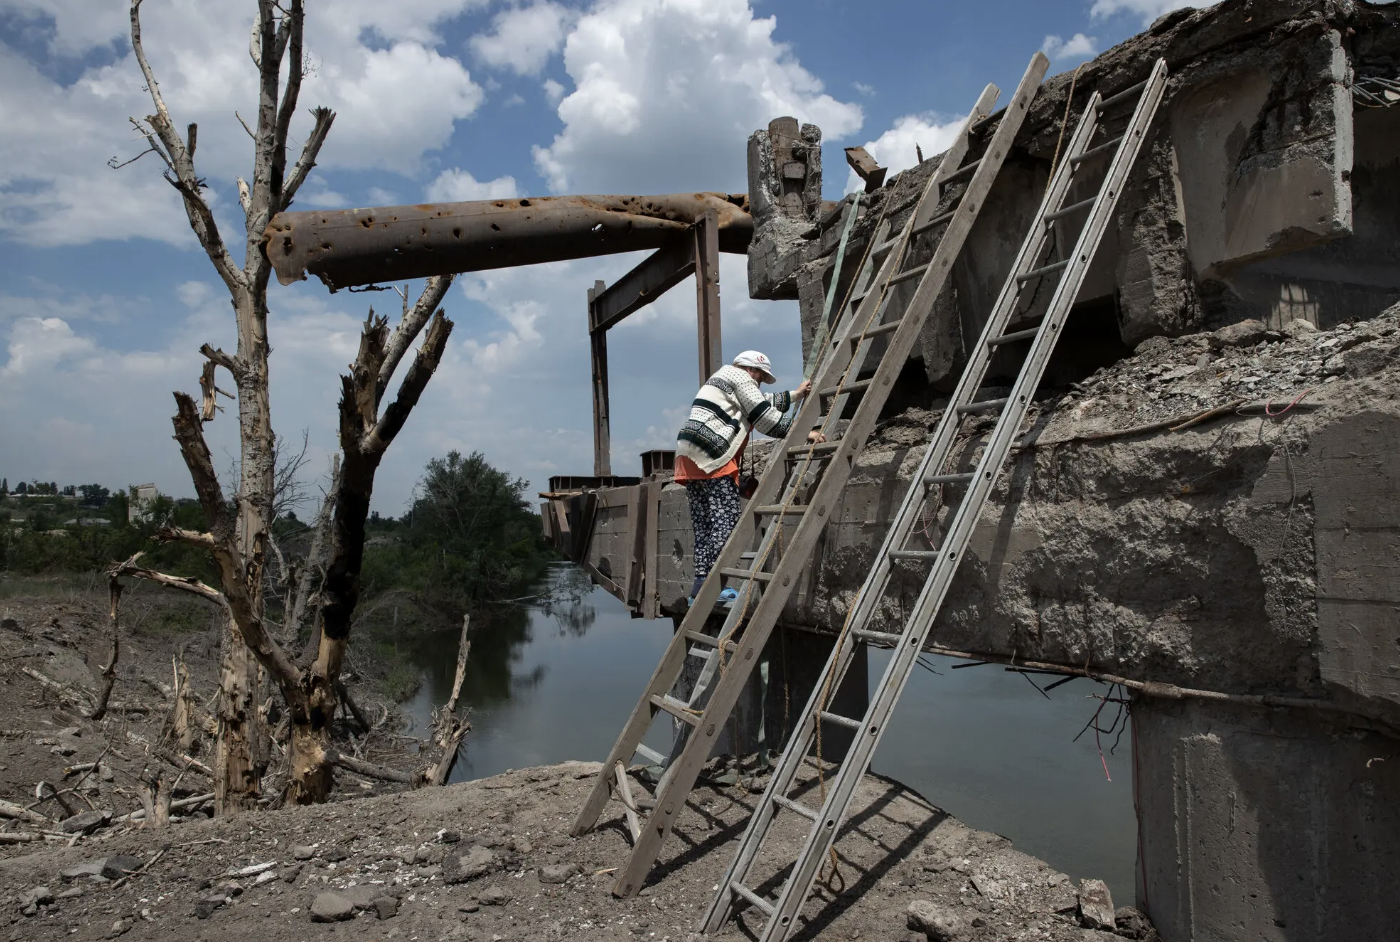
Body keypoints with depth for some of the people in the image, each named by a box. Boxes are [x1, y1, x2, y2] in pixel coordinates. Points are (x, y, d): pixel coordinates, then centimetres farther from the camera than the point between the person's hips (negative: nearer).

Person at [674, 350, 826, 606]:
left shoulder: (722, 381, 32)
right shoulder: (739, 377, 3)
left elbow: (763, 404, 36)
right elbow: (766, 418, -5)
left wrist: (796, 394, 41)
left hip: (690, 455, 10)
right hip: (710, 454, -10)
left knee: (704, 524, 6)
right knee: (725, 520, -10)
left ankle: (701, 584, 3)